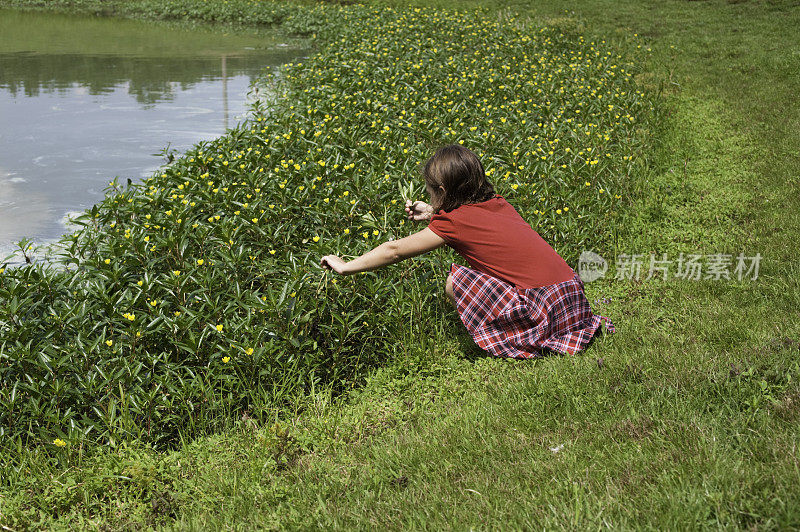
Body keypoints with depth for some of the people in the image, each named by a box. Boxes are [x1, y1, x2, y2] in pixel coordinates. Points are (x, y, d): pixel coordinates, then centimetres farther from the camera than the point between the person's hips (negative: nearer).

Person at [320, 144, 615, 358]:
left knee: (455, 282, -3)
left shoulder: (455, 222, -6)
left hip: (544, 305, -7)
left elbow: (394, 251, 1)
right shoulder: (498, 203, 13)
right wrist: (432, 214, 36)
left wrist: (344, 266, 11)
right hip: (573, 292, 7)